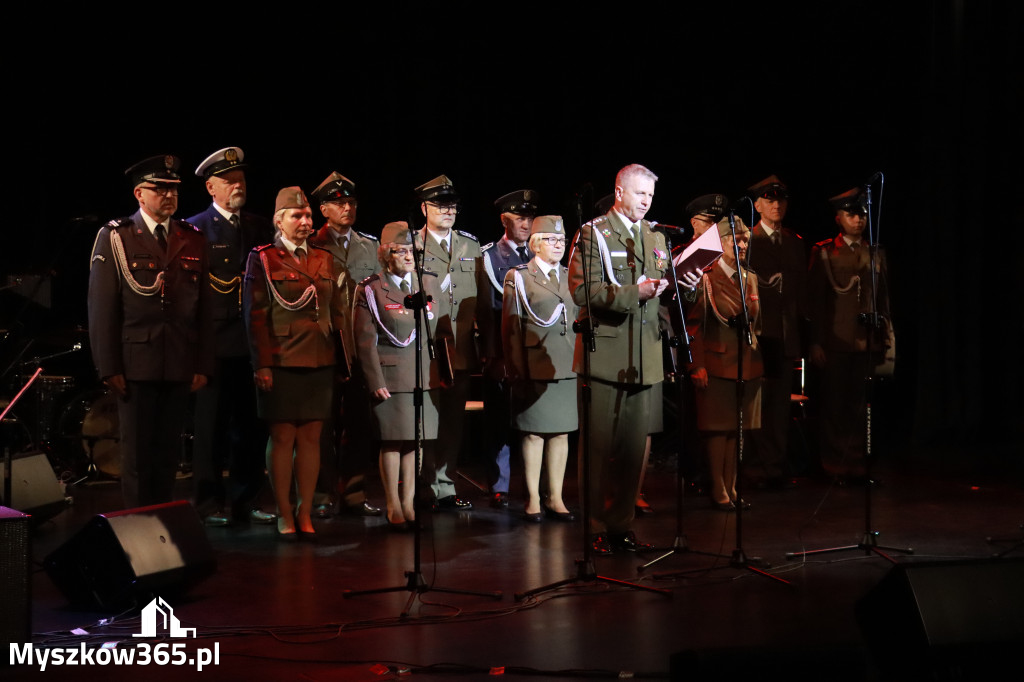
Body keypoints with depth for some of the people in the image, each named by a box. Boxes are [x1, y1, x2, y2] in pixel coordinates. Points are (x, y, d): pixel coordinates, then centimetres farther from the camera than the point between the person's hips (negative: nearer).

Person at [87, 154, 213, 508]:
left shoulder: (192, 240, 11)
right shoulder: (114, 238, 1)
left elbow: (203, 307, 9)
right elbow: (102, 307, -2)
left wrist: (203, 365, 4)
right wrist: (109, 367, -8)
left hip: (179, 366, 3)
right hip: (135, 363, -3)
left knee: (169, 451, 7)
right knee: (138, 451, 1)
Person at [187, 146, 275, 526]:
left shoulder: (260, 227, 14)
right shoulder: (195, 229, 1)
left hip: (254, 340, 4)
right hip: (216, 342, -4)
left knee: (251, 424, 8)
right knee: (211, 425, 1)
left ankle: (245, 501, 18)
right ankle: (210, 504, 10)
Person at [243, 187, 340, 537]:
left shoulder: (323, 259, 13)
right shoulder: (263, 259, -1)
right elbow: (256, 315, -5)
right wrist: (261, 365, -10)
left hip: (320, 362, 4)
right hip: (281, 363, -4)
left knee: (311, 437, 6)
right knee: (283, 437, 0)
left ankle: (305, 513, 13)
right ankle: (284, 515, 9)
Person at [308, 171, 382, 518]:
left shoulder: (370, 246, 15)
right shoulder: (311, 247, 2)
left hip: (362, 346, 4)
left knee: (358, 422, 5)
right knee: (325, 423, 1)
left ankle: (354, 494, 12)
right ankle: (324, 495, 8)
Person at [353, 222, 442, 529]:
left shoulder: (430, 283, 9)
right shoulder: (369, 289, -4)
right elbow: (365, 341, -5)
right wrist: (376, 382, -10)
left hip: (426, 377, 4)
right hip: (390, 377, -4)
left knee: (417, 441, 8)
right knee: (393, 442, 0)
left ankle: (408, 502, 18)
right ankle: (393, 506, 12)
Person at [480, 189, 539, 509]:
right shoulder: (489, 256, 3)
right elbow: (486, 307, -2)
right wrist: (493, 354, -9)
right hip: (502, 351, -3)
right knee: (499, 423, 1)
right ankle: (499, 488, 8)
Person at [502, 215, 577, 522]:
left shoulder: (572, 277, 15)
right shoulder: (518, 277, 3)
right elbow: (511, 327, 0)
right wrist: (516, 368, -6)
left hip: (569, 367, 4)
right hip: (535, 368, -4)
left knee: (561, 433, 7)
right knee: (534, 434, -1)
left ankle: (555, 498, 15)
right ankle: (533, 500, 8)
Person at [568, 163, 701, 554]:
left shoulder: (657, 238, 18)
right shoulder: (592, 234, -1)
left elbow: (664, 294, 19)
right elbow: (583, 291, -13)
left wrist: (685, 287, -2)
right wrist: (634, 292, -21)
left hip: (643, 359, 6)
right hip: (605, 355, -5)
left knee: (633, 446, 7)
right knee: (599, 446, -2)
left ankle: (621, 524, 17)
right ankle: (595, 528, 6)